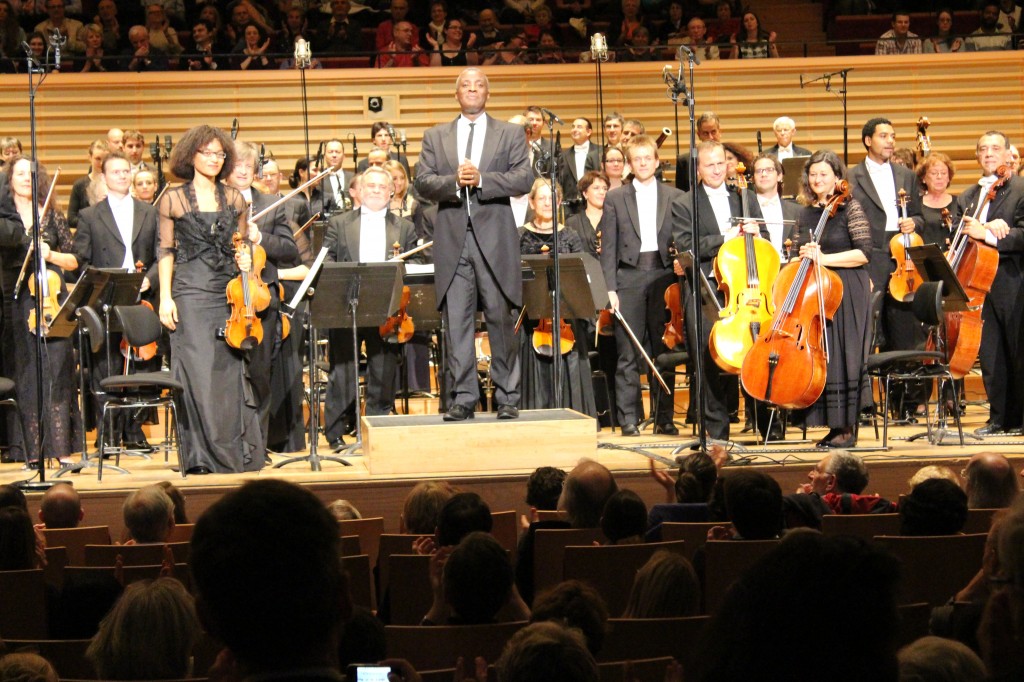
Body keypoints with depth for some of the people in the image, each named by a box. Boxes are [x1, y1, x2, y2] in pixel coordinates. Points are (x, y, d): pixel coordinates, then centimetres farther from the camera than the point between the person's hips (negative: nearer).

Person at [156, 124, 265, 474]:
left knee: (230, 370, 3)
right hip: (190, 293, -3)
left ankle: (238, 452, 10)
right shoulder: (173, 200, 3)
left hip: (229, 292, 3)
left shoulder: (234, 199, 11)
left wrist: (245, 258, -4)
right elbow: (166, 251, 4)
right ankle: (203, 455, -2)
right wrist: (165, 298, -4)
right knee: (199, 373, -8)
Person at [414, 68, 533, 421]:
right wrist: (454, 182, -15)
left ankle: (507, 397, 7)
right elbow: (422, 182, 4)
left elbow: (524, 179, -3)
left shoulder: (510, 134, 9)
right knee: (456, 322, 0)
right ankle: (463, 397, 5)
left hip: (495, 239, -2)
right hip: (452, 239, 2)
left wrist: (481, 179, -15)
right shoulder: (435, 136, 14)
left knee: (500, 319, 0)